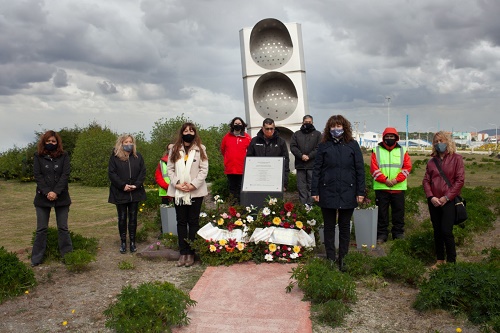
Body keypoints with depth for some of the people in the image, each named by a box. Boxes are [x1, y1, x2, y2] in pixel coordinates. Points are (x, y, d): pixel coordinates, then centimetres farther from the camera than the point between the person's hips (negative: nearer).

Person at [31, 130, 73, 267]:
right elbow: (37, 175, -4)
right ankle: (36, 258, 15)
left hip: (61, 197, 0)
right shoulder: (38, 156, 4)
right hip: (43, 197, 0)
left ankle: (67, 255, 12)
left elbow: (65, 175, -6)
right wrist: (47, 192, -16)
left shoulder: (64, 156, 3)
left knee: (63, 227, 4)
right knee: (41, 228, 5)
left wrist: (56, 192, -16)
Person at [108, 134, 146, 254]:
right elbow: (111, 173, -7)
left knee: (133, 218, 7)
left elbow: (143, 172, 2)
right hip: (120, 193, -2)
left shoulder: (137, 156, 7)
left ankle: (132, 242, 16)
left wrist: (136, 185, -11)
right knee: (122, 218, 5)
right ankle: (123, 242, 14)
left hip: (135, 193, 2)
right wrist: (123, 186, -16)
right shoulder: (114, 157, 0)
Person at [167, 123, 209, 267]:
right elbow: (170, 168, 4)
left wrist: (193, 185, -13)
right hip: (178, 191, 2)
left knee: (193, 221, 5)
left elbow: (204, 169, -4)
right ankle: (183, 253, 13)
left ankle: (191, 253, 10)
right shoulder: (175, 149, 8)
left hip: (196, 191, -2)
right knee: (181, 222, 7)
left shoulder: (200, 149, 2)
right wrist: (176, 183, -10)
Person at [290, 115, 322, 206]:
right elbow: (292, 146, 3)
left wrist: (309, 156, -13)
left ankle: (310, 204, 2)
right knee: (301, 186, 2)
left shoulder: (317, 134, 10)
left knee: (311, 185, -1)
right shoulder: (296, 134, 15)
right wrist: (301, 155, -12)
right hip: (300, 164, 2)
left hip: (312, 165, -2)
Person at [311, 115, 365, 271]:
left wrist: (360, 191, -2)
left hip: (347, 193, 0)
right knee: (329, 226, 9)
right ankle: (330, 259, 19)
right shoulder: (323, 145, 3)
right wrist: (314, 191, -3)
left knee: (345, 227, 10)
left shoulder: (352, 145, 3)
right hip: (327, 192, 0)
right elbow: (317, 169, 2)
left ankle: (343, 259, 22)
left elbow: (360, 169, 2)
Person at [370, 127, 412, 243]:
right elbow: (374, 168, -4)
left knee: (398, 212, 8)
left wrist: (396, 179, -12)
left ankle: (398, 234, 20)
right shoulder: (376, 150, 5)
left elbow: (407, 167, 1)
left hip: (398, 187, 1)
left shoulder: (402, 151, 9)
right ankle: (382, 234, 13)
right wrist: (385, 179, -14)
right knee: (382, 212, 4)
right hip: (381, 187, -1)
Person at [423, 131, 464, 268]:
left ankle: (451, 261, 4)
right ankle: (440, 260, 19)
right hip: (434, 202, 4)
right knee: (437, 232, 9)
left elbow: (460, 180, -7)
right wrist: (431, 197, -8)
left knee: (446, 231, -9)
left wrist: (446, 197, -13)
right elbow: (426, 181, 7)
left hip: (449, 201, -4)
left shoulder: (456, 158, -1)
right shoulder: (431, 161, 10)